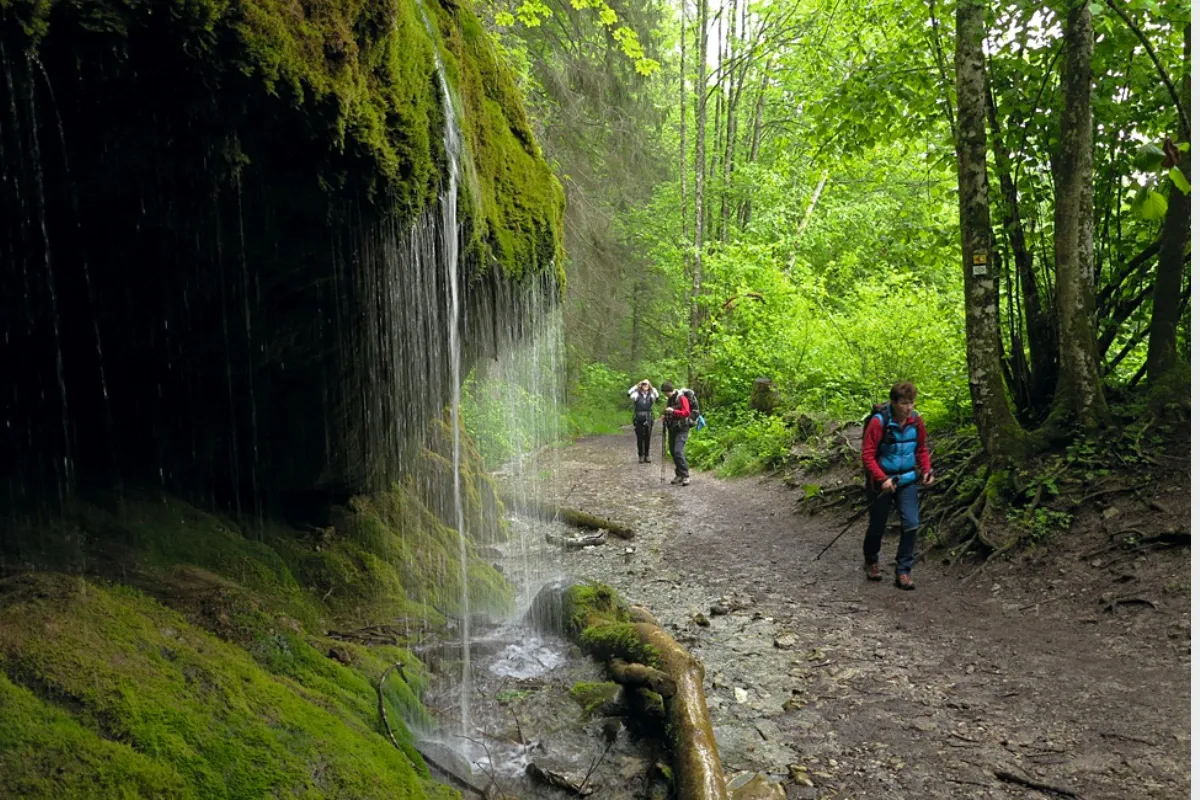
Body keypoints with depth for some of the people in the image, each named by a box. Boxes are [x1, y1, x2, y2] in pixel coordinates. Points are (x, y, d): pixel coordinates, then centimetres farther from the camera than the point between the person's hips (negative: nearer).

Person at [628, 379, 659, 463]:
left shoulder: (651, 395, 2)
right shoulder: (637, 394, 0)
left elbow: (657, 396, -19)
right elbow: (629, 394, -19)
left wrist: (651, 387, -15)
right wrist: (637, 385, -16)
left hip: (648, 420, 1)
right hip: (638, 420, -1)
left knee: (647, 439, 7)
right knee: (640, 439, 3)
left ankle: (647, 456, 16)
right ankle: (640, 456, 11)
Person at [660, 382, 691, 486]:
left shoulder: (682, 398, -12)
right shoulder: (670, 399, 13)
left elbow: (686, 413, -20)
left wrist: (673, 411, -28)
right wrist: (665, 416, 3)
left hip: (682, 429, -8)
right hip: (672, 429, 8)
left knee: (678, 451, -18)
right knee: (673, 453, 8)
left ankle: (686, 476, -13)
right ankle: (679, 475, 18)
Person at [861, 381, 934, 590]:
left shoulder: (917, 421, -5)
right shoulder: (879, 422, -20)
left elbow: (922, 449, 11)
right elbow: (868, 455, -17)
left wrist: (926, 470, -4)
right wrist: (882, 479, -24)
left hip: (907, 479, 3)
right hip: (882, 481, -3)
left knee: (912, 524, -7)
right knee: (877, 525, 11)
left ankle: (903, 571, 6)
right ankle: (871, 561, 39)